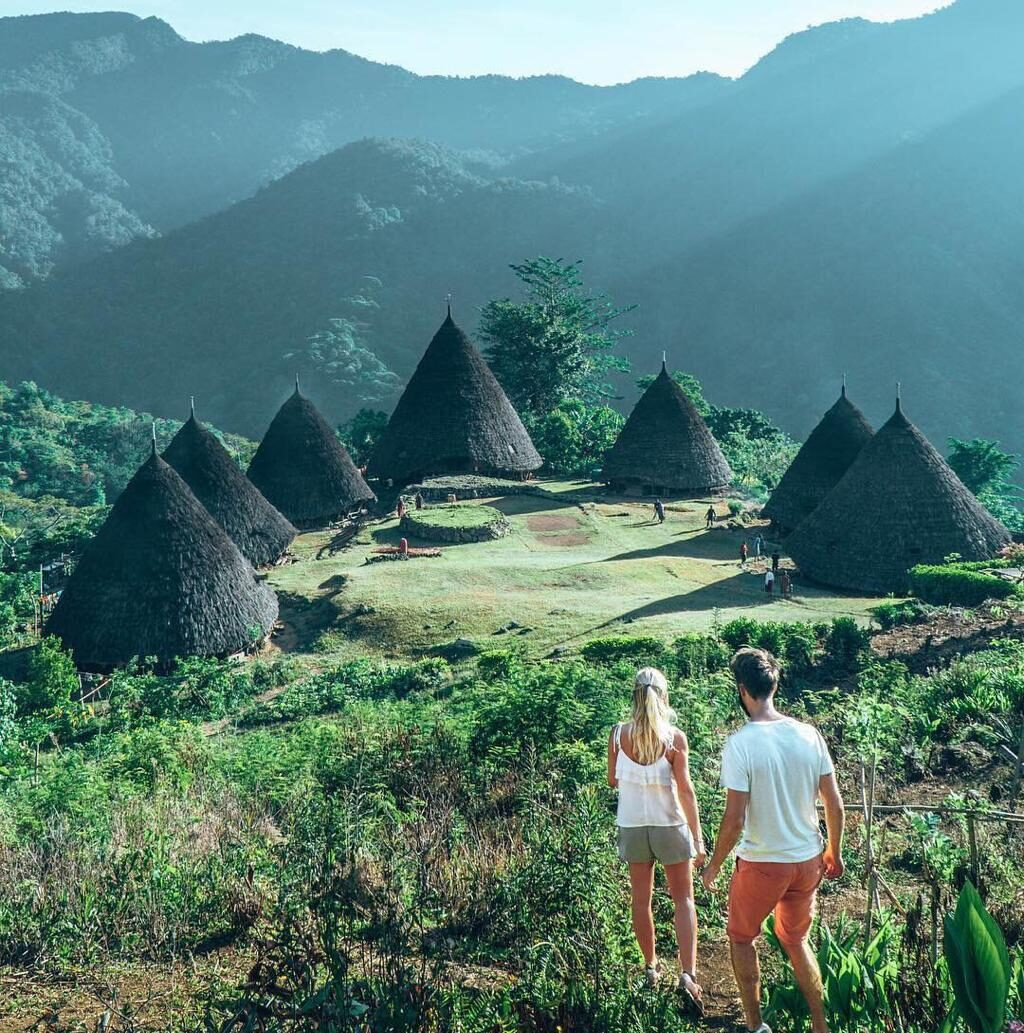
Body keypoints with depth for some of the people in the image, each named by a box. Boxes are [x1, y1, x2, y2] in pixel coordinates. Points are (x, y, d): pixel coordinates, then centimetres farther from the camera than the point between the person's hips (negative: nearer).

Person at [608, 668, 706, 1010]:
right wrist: (698, 840, -9)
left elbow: (612, 780, 1)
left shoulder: (618, 734, -10)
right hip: (670, 826, -2)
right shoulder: (674, 737, -16)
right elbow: (686, 791, -14)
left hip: (633, 825, 2)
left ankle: (651, 968, 29)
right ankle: (687, 974, -2)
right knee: (684, 899, 10)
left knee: (641, 899, 17)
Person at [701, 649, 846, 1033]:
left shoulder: (740, 743, -21)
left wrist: (714, 866, -5)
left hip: (761, 864, -4)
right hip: (808, 860, 5)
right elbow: (834, 804, 0)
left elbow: (734, 820, -20)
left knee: (741, 937, 21)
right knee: (796, 938, 26)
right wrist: (835, 852, 15)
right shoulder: (809, 735, -6)